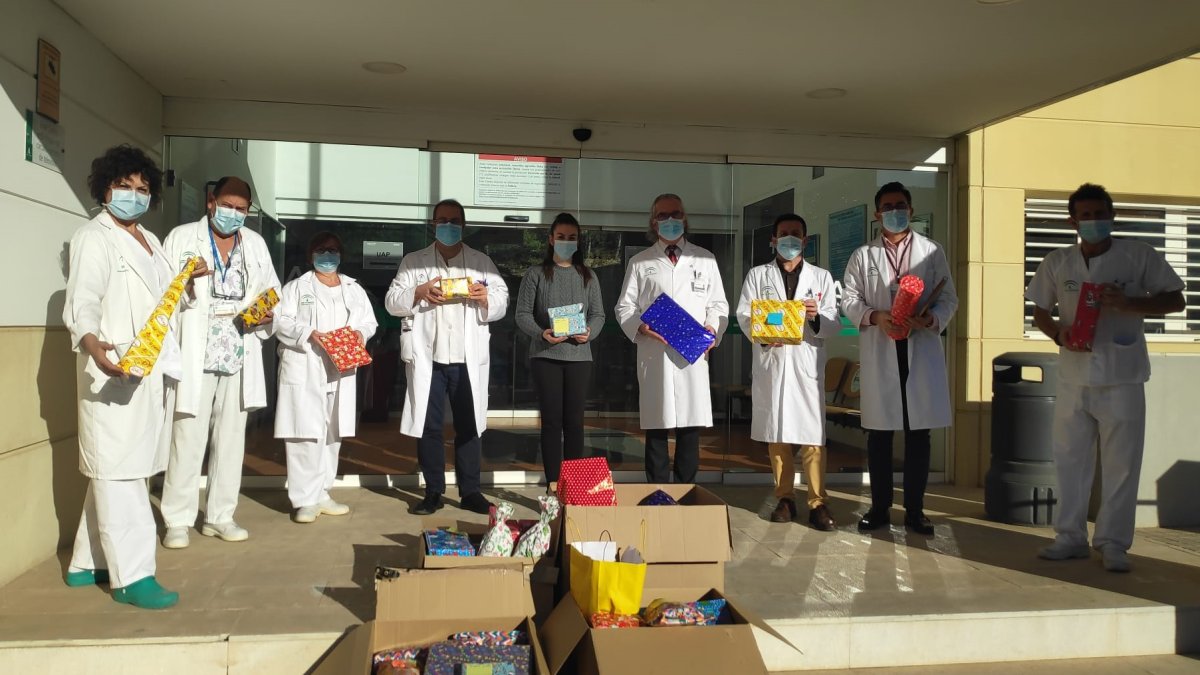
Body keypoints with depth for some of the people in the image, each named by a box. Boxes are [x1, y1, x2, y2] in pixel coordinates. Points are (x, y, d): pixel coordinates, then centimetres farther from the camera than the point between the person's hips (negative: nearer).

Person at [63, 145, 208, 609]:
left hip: (153, 371, 8)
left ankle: (88, 562, 23)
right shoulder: (94, 238, -4)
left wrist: (187, 281, 11)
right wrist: (93, 344, -33)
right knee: (118, 470, -7)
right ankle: (132, 576, -5)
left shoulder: (150, 241, 20)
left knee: (120, 470, 12)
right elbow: (81, 304, -16)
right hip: (117, 370, -8)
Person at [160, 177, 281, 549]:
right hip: (195, 356, -4)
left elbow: (272, 290, 17)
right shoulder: (182, 237, 3)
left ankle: (220, 516, 17)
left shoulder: (256, 243, 14)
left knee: (231, 438, 7)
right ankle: (178, 520, 6)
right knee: (188, 438, -5)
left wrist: (267, 312, -4)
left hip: (240, 356, 4)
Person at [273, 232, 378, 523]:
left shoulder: (355, 290, 17)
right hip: (304, 371, -4)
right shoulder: (297, 287, 5)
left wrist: (361, 333, -9)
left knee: (332, 435, 9)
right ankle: (305, 499, -4)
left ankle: (321, 494, 20)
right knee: (306, 435, -9)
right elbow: (280, 321, -5)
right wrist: (308, 334, -21)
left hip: (340, 372, 5)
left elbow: (369, 321, 13)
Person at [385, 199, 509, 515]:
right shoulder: (413, 261, 11)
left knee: (469, 426, 5)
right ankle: (433, 491, 13)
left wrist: (486, 298, -15)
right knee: (428, 426, 4)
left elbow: (502, 301, 7)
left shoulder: (482, 261, 13)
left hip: (469, 359, 0)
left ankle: (470, 491, 13)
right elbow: (392, 302, 3)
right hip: (427, 358, 0)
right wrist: (418, 293, -15)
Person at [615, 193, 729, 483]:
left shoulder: (705, 260, 15)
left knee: (691, 428, 1)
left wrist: (713, 326, -5)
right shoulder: (639, 263, 12)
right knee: (656, 430, 1)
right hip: (654, 354, -1)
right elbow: (624, 307, 9)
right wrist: (641, 327, -11)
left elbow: (718, 303, 15)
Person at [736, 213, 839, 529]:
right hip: (770, 360, 1)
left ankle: (818, 502, -1)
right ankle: (785, 497, 16)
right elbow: (744, 315, 3)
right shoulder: (757, 275, 14)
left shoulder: (821, 277, 15)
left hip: (807, 361, 0)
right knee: (776, 432, 5)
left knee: (812, 433, -6)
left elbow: (834, 324, 7)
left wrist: (816, 316, -15)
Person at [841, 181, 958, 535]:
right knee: (879, 433, 4)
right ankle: (880, 508, 14)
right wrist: (874, 316, -13)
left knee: (918, 433, 4)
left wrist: (932, 318, -14)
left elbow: (949, 298, 6)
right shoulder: (863, 255, 10)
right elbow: (849, 298, 6)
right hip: (879, 352, 0)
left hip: (922, 349, 0)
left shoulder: (932, 251, 9)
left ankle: (915, 510, 13)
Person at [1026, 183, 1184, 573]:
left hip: (1122, 378, -2)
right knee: (1070, 460, 9)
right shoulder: (1057, 263, 4)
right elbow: (1039, 312, 12)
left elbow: (1176, 300, 1)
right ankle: (1071, 537, 21)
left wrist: (1131, 304, -16)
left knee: (1121, 465, 3)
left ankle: (1113, 543, 15)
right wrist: (1058, 333, -9)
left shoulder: (1139, 256, -2)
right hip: (1074, 377, 3)